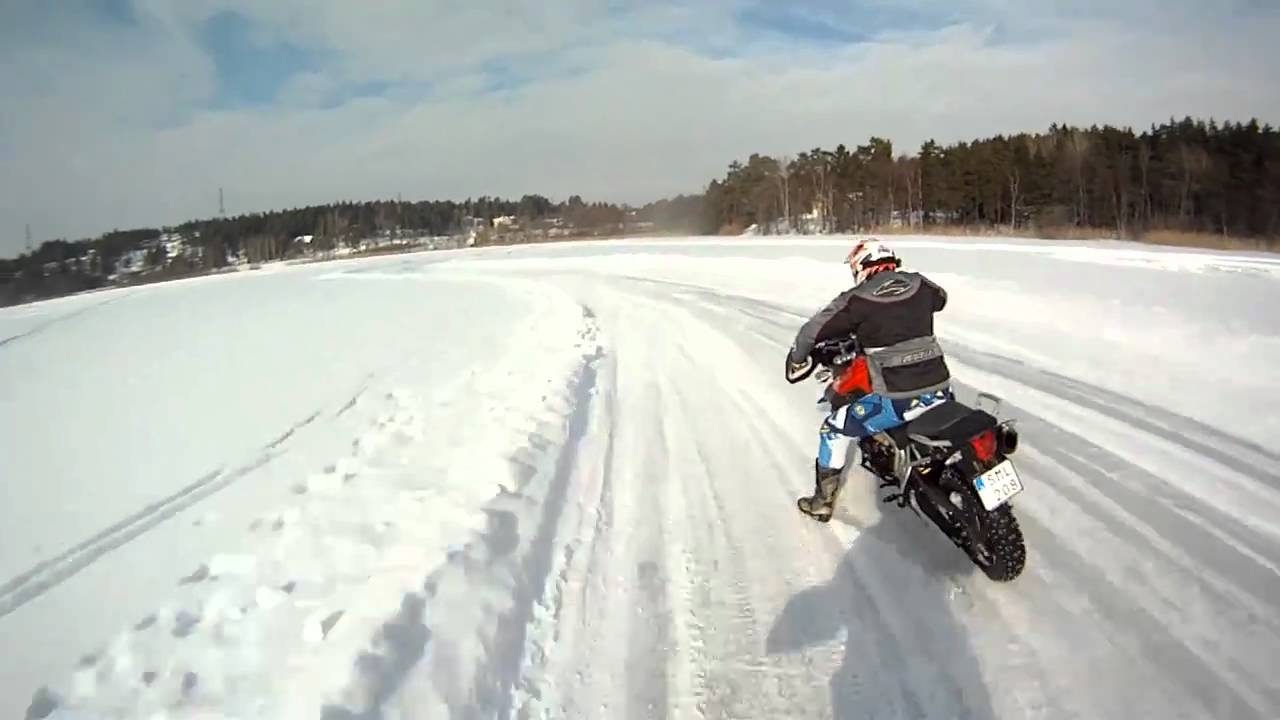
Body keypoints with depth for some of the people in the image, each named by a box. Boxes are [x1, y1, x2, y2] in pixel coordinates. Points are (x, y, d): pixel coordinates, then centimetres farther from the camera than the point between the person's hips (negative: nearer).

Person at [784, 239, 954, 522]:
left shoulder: (857, 299, -6)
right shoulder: (920, 285, 8)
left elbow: (812, 330, -2)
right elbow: (941, 298, 32)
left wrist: (796, 360, 17)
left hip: (896, 400, -5)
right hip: (938, 390, 5)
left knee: (834, 429, 14)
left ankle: (823, 501, 20)